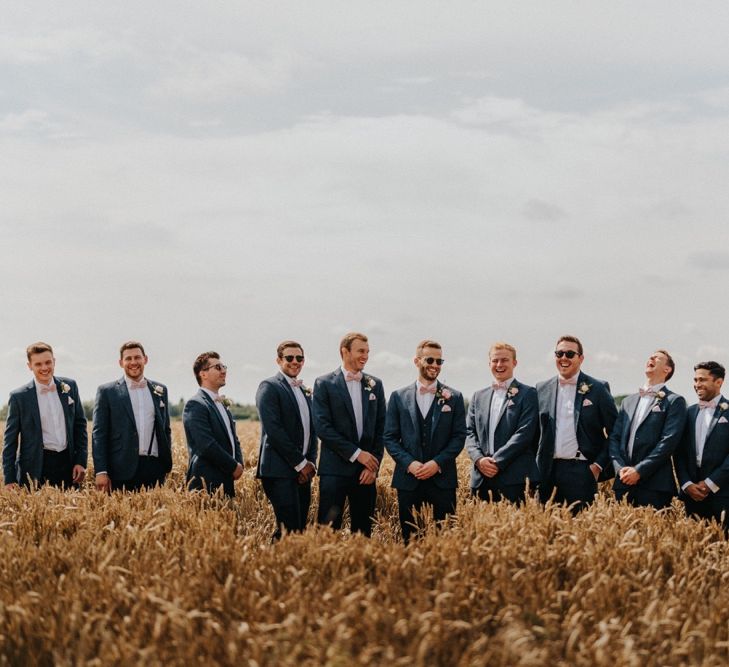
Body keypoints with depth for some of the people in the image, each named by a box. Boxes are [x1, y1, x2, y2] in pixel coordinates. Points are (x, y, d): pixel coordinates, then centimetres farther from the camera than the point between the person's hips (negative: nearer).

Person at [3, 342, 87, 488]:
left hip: (68, 464, 3)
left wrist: (81, 461, 5)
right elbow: (10, 440, 0)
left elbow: (80, 424, 13)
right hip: (36, 470, -3)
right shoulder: (19, 397, -2)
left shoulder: (69, 386, 7)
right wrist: (10, 480, -4)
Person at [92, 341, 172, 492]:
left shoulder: (160, 390, 14)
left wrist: (167, 464, 13)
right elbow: (99, 434, -1)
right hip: (124, 471, -3)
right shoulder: (107, 391, 3)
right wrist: (101, 472, -8)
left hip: (155, 468, 3)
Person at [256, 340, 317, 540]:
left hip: (303, 472, 8)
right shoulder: (269, 387, -5)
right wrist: (300, 463, -12)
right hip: (280, 471, -8)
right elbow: (273, 430, -14)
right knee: (289, 530, -15)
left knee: (300, 529, 4)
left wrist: (311, 462, 3)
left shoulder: (304, 391, 20)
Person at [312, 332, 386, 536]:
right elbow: (322, 427, -9)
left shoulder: (375, 385, 12)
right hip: (335, 469, -4)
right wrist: (356, 453, -12)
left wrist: (374, 464, -1)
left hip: (366, 472, 4)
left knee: (363, 531, 5)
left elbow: (381, 428, 11)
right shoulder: (325, 384, -1)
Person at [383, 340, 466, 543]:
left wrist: (438, 463, -11)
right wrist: (409, 463, -10)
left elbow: (459, 436, 3)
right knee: (410, 539, 3)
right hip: (408, 479, 1)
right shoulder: (399, 397, 8)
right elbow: (390, 438, 5)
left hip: (442, 478, 0)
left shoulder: (454, 397, 7)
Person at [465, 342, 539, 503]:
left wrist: (497, 461, -12)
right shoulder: (479, 396, 20)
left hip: (515, 478, -4)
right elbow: (469, 432, 13)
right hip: (482, 479, 4)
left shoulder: (528, 394, 3)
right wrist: (479, 459, -6)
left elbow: (524, 433, -7)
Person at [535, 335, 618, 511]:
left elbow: (615, 432, 2)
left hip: (581, 471, -3)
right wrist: (536, 467, 8)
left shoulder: (598, 389, 2)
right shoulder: (542, 389, 12)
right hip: (548, 473, 3)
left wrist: (599, 465, -4)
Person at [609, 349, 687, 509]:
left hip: (654, 484, -5)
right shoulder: (628, 401, 20)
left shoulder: (674, 401, 3)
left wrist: (639, 470, -14)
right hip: (623, 482, 5)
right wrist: (620, 468, -4)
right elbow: (614, 437, 14)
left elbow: (669, 441, -8)